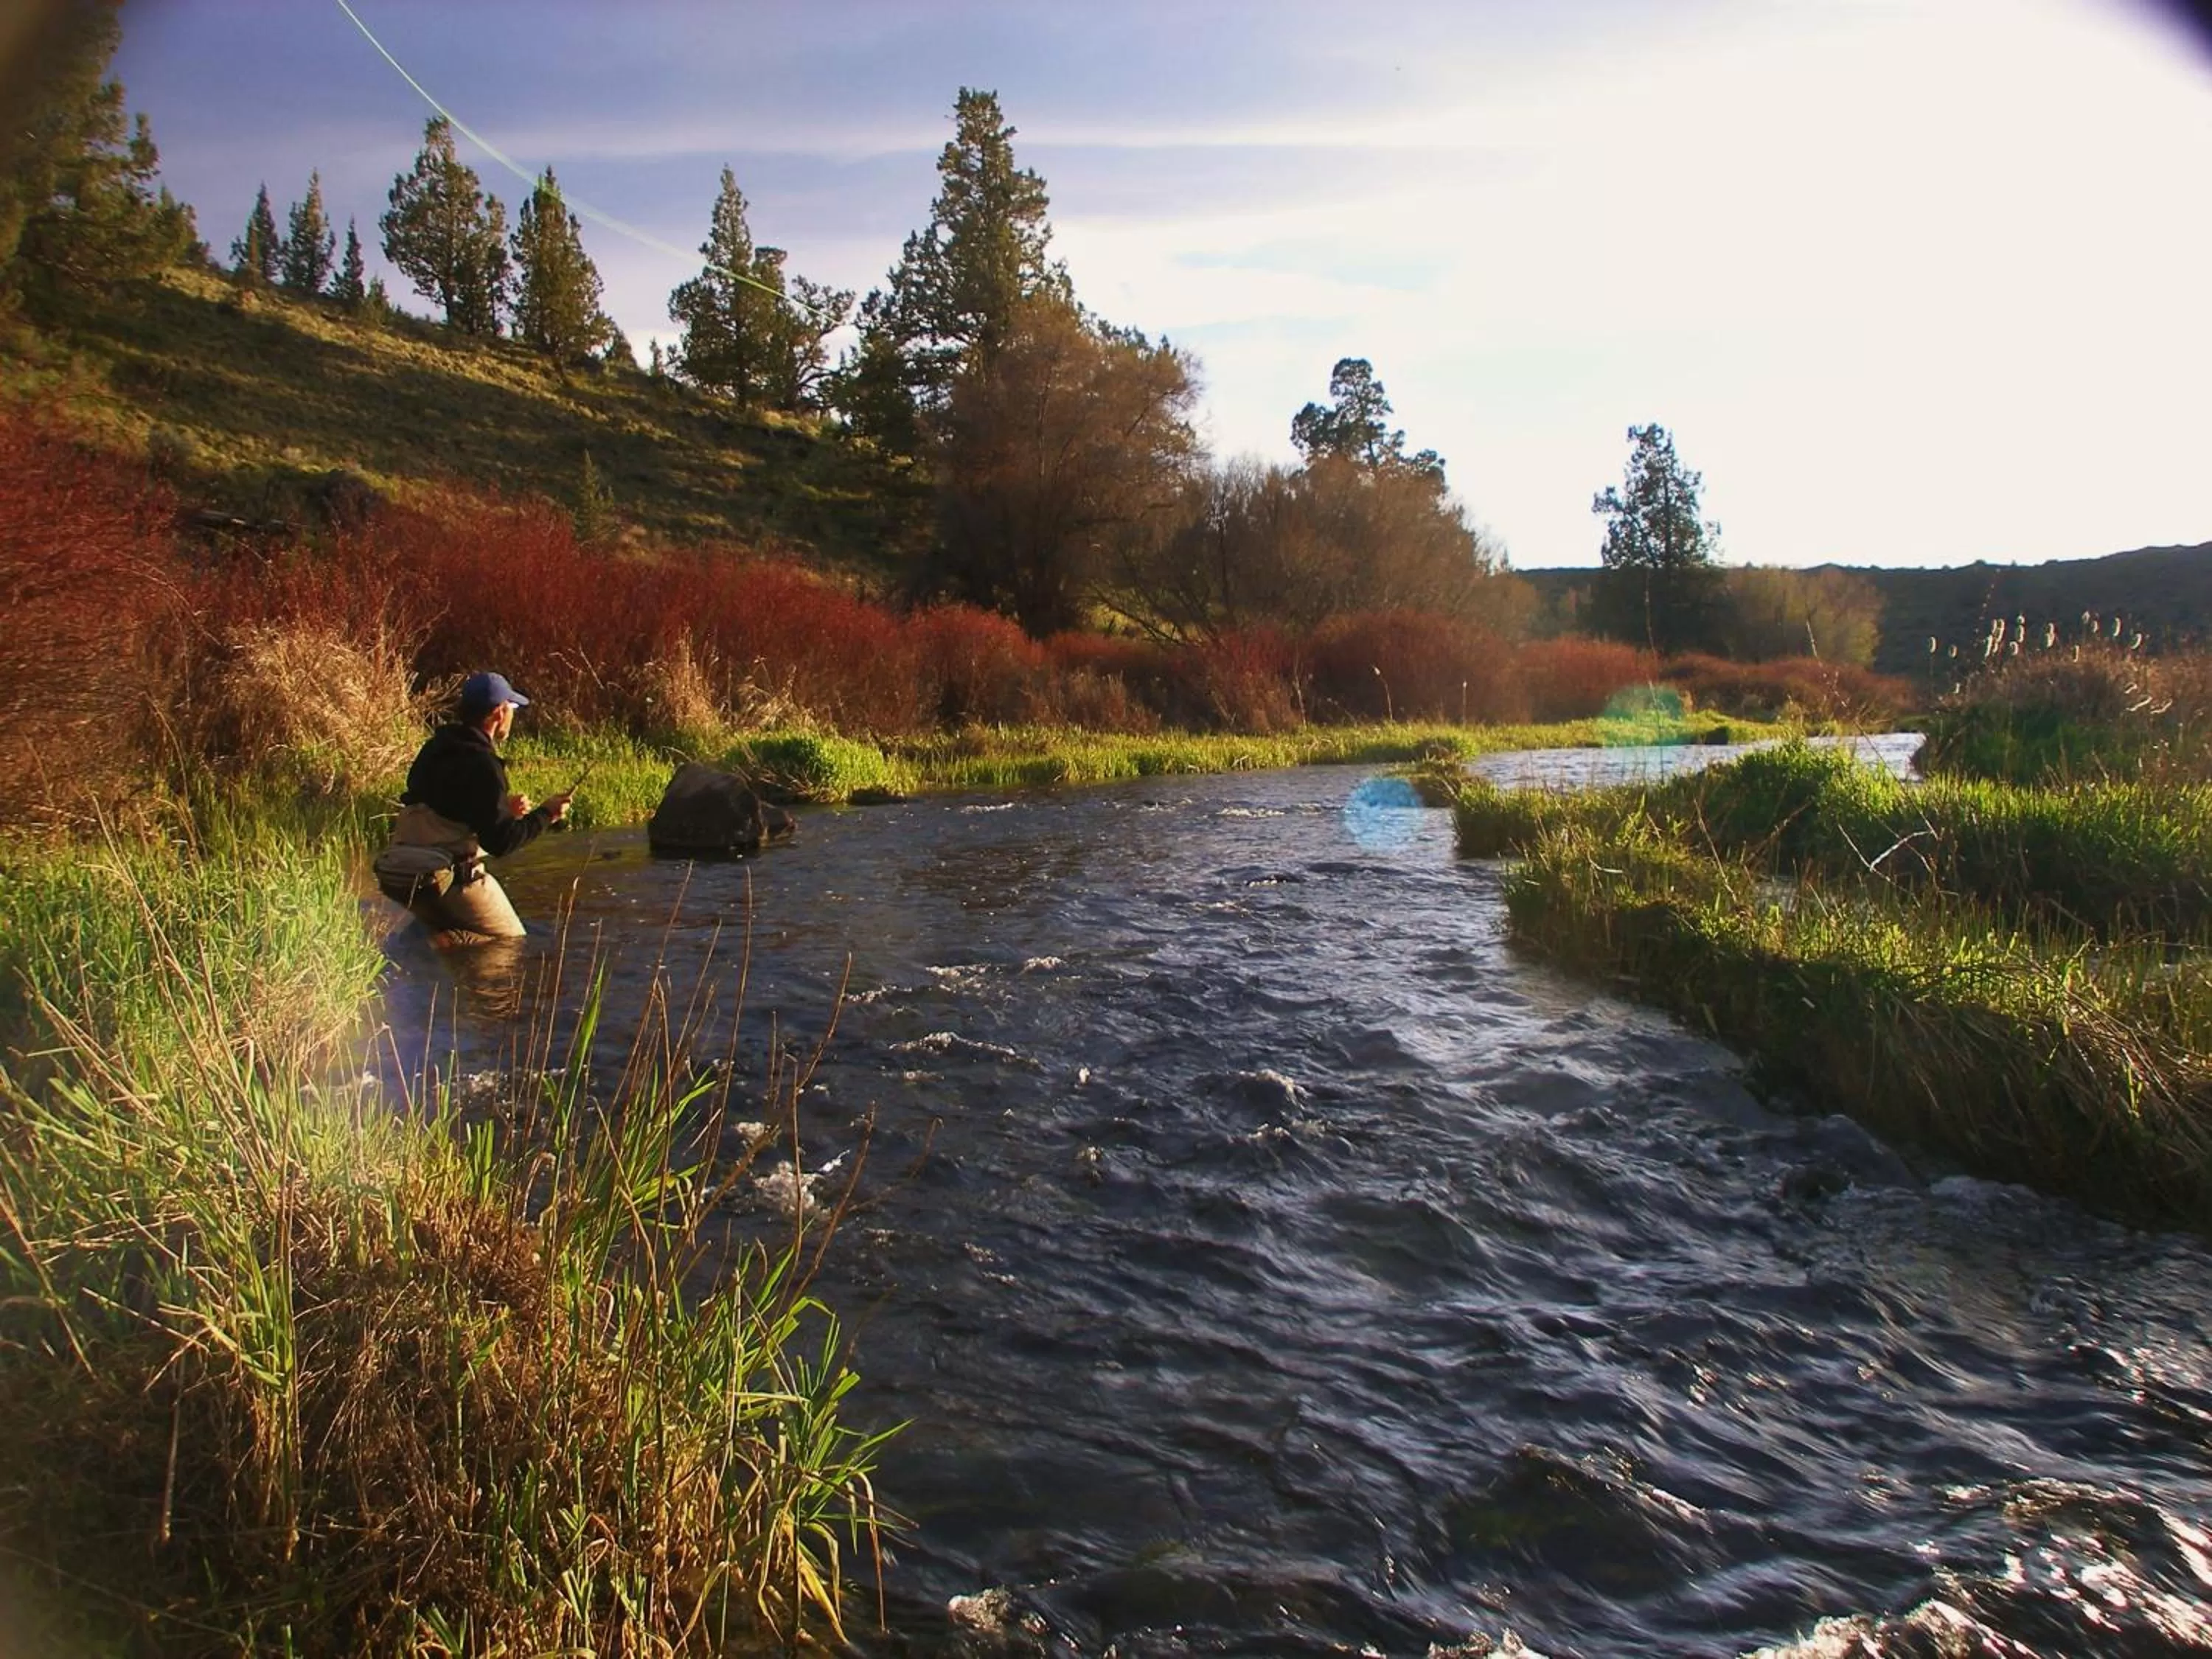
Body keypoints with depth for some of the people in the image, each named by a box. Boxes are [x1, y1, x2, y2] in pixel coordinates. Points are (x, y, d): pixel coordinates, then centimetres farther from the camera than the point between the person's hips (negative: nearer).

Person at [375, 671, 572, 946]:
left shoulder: (435, 748, 9)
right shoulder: (482, 764, -17)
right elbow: (500, 842, -19)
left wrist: (502, 808, 19)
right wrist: (545, 814, -7)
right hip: (452, 877, -8)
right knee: (513, 943, 8)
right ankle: (445, 943, -15)